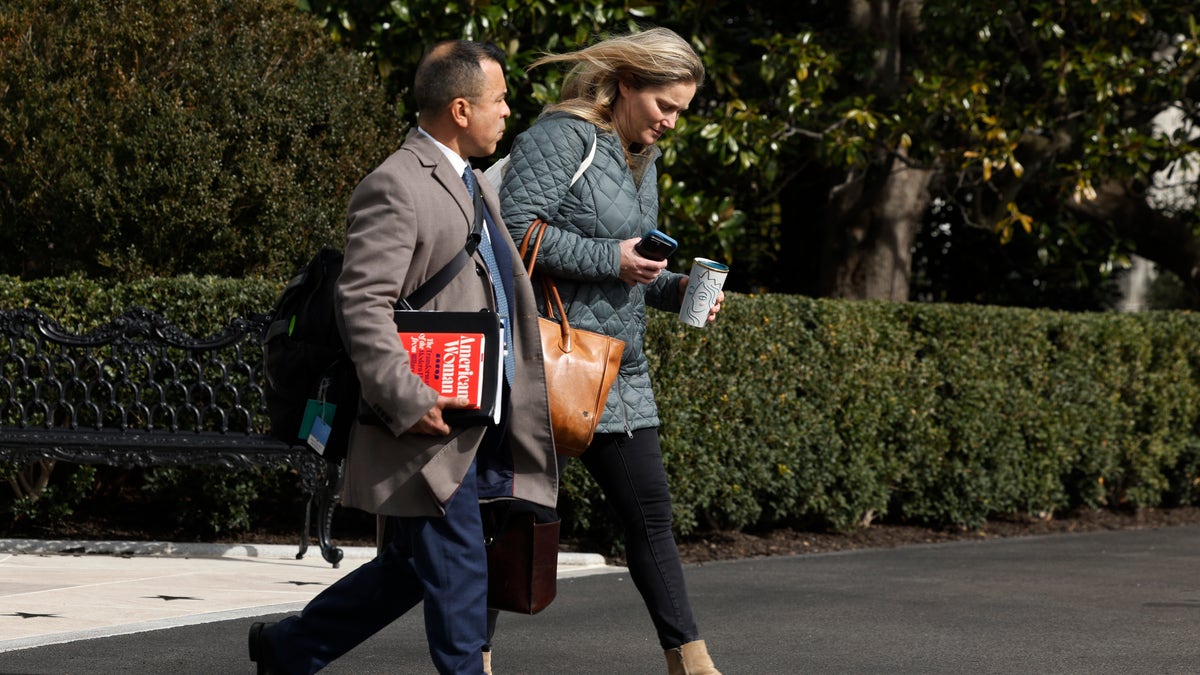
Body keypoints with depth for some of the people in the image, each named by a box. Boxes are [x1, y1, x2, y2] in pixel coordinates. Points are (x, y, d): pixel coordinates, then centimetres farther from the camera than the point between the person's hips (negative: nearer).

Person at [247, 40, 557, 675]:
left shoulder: (475, 185, 19)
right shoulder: (394, 187, -13)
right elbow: (362, 305, -20)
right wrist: (409, 402, -24)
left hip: (476, 427, 10)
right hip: (429, 431, -10)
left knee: (407, 571, 15)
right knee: (456, 577, -6)